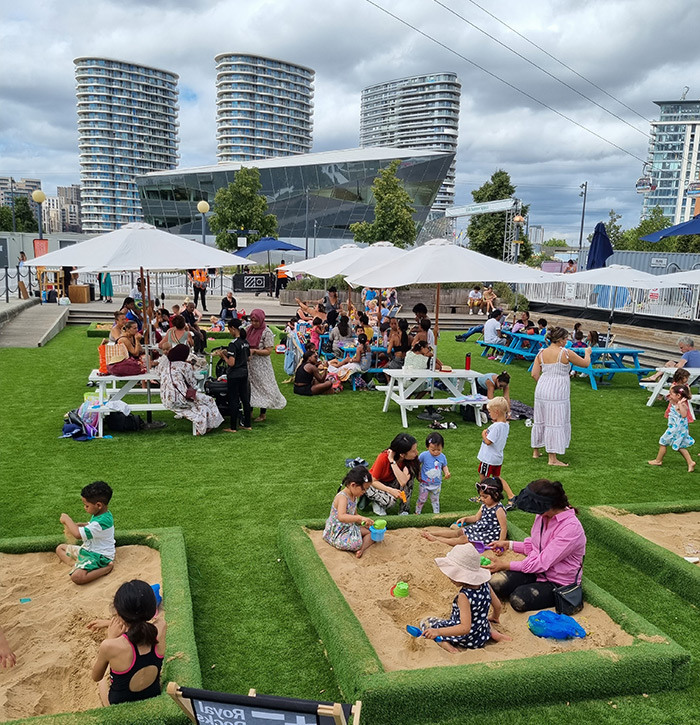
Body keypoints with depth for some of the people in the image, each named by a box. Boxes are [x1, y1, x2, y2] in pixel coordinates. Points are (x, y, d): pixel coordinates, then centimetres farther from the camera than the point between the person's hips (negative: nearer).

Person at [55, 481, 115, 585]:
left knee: (77, 577, -33)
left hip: (99, 556, -11)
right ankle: (76, 565, -8)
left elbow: (78, 534, -33)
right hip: (88, 549, 11)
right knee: (60, 548, 16)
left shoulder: (103, 521, -30)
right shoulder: (98, 514, 1)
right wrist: (76, 525, 2)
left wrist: (67, 520, -17)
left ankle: (107, 568, -17)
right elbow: (90, 526, 22)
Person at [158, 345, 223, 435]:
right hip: (179, 399, -7)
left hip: (166, 401, 8)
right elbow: (193, 383, 4)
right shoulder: (185, 366, -4)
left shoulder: (164, 362, 12)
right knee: (208, 401, 11)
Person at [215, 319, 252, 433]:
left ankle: (233, 427, 7)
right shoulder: (246, 342, 6)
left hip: (234, 376, -8)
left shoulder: (233, 344, -19)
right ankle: (247, 424, 21)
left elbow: (231, 363, -23)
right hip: (244, 374, 8)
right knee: (245, 399, 13)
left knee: (233, 401, 0)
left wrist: (223, 355, -6)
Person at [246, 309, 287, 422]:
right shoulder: (249, 330, 7)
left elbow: (268, 351, -14)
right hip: (249, 363, 6)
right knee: (248, 386, 10)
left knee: (262, 387, 1)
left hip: (261, 365, -6)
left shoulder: (267, 332, -12)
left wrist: (254, 351, -22)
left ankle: (263, 414, 12)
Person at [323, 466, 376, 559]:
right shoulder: (342, 497, -25)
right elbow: (341, 517, -41)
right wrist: (360, 518, -48)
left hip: (350, 527, 10)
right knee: (357, 543, -31)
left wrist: (365, 522, 6)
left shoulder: (354, 497, 4)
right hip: (337, 533, -10)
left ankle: (361, 549, -13)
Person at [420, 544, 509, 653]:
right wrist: (494, 618, 26)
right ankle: (494, 633, 13)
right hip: (483, 637, 7)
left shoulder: (464, 596, -31)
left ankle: (449, 647, -13)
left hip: (465, 639, -7)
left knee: (426, 622, 4)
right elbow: (498, 606, 4)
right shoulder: (485, 585, -12)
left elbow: (465, 628, -35)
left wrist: (438, 632, -37)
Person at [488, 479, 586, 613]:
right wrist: (508, 544, 4)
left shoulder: (571, 528, -27)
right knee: (495, 584, -18)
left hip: (558, 583, -6)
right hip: (535, 569, 6)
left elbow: (542, 563, -25)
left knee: (518, 600, -29)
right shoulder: (542, 515, -3)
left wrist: (505, 565, -19)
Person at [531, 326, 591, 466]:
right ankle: (552, 458, 2)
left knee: (540, 420, 17)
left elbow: (534, 374, 2)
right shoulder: (566, 353, -11)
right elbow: (585, 363, 1)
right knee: (555, 422, -1)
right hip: (557, 392, -6)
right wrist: (587, 353, 21)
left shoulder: (541, 353, 4)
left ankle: (536, 451, 30)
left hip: (541, 390, 6)